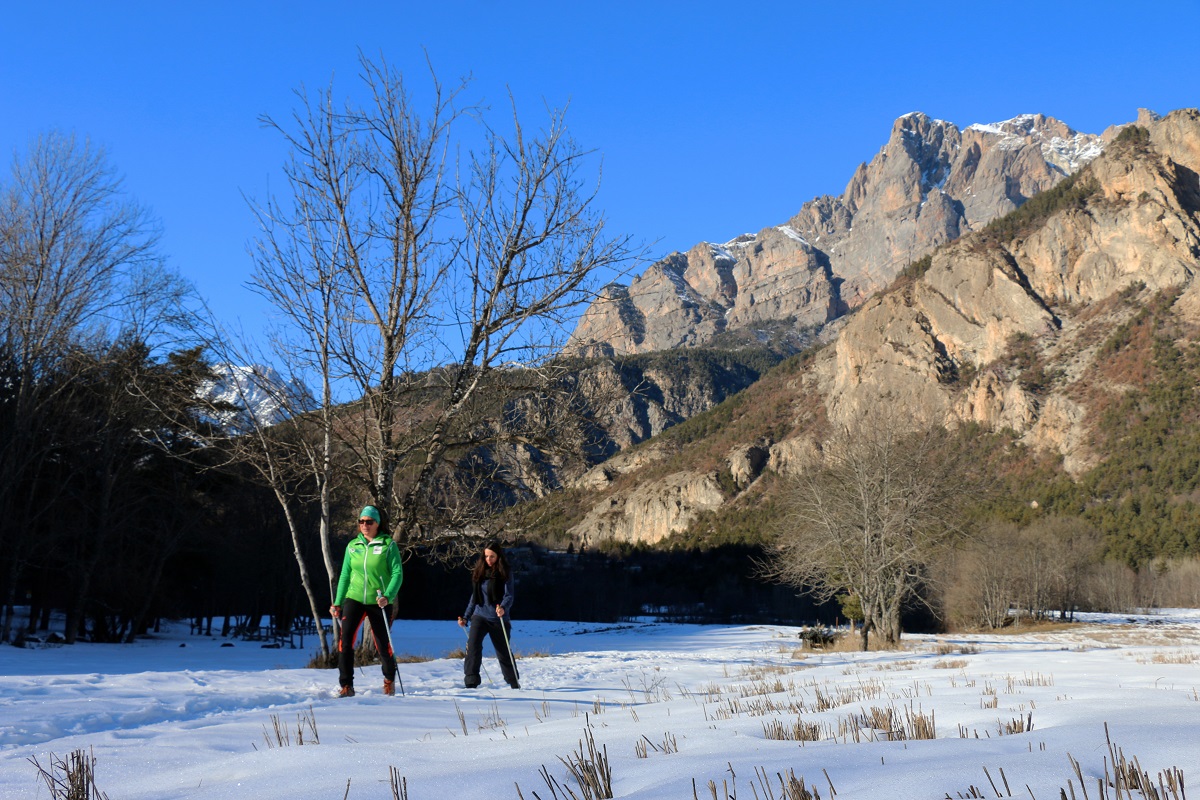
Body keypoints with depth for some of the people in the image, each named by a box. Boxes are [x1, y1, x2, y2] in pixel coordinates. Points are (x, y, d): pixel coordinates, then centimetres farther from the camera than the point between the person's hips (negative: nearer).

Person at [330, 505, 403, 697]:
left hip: (379, 602, -3)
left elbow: (397, 573, -9)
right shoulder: (353, 546, 7)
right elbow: (345, 575, 13)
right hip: (354, 598, 3)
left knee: (383, 645, 6)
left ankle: (389, 679, 34)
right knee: (345, 638, -15)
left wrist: (387, 596, -23)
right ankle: (347, 686, -8)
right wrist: (337, 603, 9)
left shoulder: (388, 545, -4)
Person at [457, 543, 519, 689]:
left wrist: (503, 608, -33)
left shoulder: (505, 573, -3)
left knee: (503, 652, 8)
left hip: (498, 618, -3)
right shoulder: (479, 572, 9)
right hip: (479, 615, 3)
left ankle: (514, 682, 29)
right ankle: (471, 682, -21)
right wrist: (466, 617, 16)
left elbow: (509, 595, -12)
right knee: (473, 644, -21)